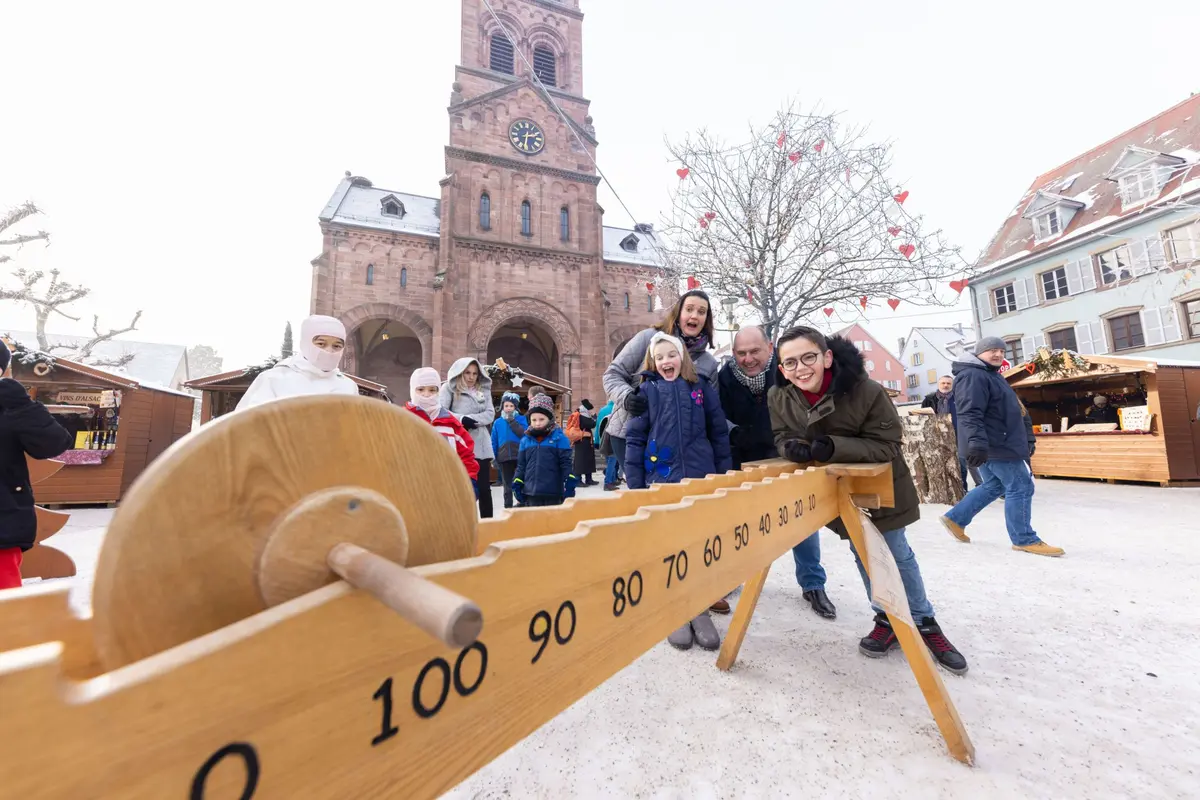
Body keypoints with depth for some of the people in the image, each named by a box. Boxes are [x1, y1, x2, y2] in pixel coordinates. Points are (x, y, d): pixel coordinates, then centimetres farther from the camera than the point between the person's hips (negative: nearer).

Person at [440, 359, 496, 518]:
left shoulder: (484, 390, 15)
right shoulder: (449, 388, 3)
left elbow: (490, 414, 5)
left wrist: (471, 419, -10)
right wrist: (462, 419, -19)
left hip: (481, 445, 3)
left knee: (484, 488, 6)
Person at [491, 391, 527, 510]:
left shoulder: (521, 419, 2)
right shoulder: (497, 422, 7)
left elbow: (524, 434, -15)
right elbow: (494, 442, 9)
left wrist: (512, 421, -14)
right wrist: (493, 458, 5)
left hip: (520, 457, -2)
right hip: (504, 458, 2)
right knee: (507, 486, 11)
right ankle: (508, 509, 21)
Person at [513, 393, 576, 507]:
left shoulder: (559, 438, -6)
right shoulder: (525, 440, 6)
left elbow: (566, 463, -7)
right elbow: (521, 465, 12)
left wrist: (569, 485, -14)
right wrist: (517, 485, 7)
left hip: (553, 493, -3)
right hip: (531, 493, 4)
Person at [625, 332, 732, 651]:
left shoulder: (701, 388, 5)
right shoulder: (647, 391, 1)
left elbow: (719, 434, 7)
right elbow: (634, 439, -1)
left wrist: (725, 476, 4)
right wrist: (635, 483, -5)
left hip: (702, 479, 2)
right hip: (662, 480, -1)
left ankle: (700, 610, 26)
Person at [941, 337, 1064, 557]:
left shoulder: (993, 375, 19)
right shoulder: (972, 376, -17)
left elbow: (1011, 411, 28)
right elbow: (970, 414, -29)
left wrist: (1027, 438, 30)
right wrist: (977, 443, -37)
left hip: (1000, 444, 11)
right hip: (995, 446, -11)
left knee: (993, 486, 17)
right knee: (1021, 488, -3)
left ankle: (955, 518, 22)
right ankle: (1024, 540, 10)